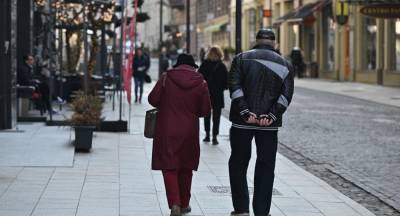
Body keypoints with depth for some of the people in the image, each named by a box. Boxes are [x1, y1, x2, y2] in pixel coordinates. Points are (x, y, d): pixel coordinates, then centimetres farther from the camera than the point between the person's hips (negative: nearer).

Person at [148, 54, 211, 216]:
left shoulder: (166, 78, -6)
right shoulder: (201, 83, -3)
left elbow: (153, 99, -6)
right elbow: (205, 110, -1)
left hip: (167, 131, -2)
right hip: (189, 131, 2)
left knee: (169, 167, 3)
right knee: (186, 168, 17)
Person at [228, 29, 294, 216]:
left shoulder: (241, 59, 5)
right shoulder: (285, 65, 8)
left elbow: (235, 86, -8)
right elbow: (286, 94, -4)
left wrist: (245, 112, -12)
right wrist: (272, 116, -10)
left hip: (242, 122, -1)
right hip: (269, 125, 1)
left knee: (238, 164, 10)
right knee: (266, 167, 8)